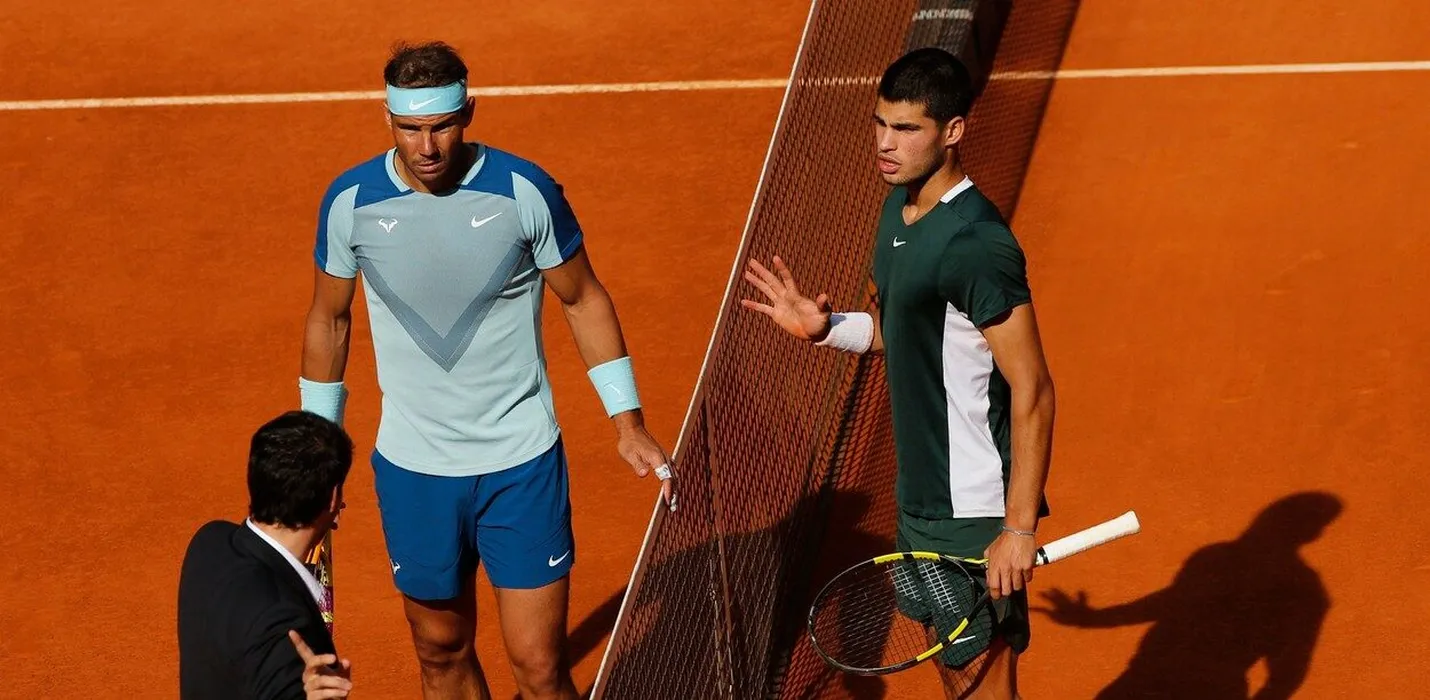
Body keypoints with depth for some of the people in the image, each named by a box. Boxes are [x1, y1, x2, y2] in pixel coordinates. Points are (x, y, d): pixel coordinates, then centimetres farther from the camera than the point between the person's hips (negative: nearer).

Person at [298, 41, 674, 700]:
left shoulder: (526, 190, -12)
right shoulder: (350, 201, -7)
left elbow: (583, 299, 1)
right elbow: (328, 319, 8)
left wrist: (627, 420, -4)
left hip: (521, 465, -2)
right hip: (411, 470, 2)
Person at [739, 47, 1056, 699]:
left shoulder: (975, 243, -24)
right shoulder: (899, 205, 5)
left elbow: (1032, 391, -23)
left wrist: (1019, 528, -23)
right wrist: (825, 326, 0)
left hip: (976, 515, -9)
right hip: (920, 499, 9)